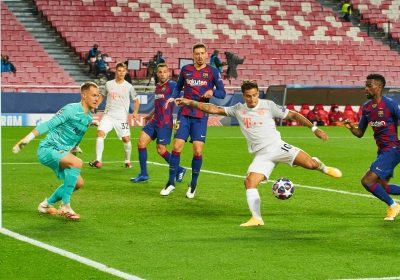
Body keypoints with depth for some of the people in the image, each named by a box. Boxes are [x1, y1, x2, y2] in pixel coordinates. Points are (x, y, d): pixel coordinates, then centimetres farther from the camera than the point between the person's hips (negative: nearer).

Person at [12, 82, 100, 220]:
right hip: (47, 149, -9)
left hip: (60, 153, 9)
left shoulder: (89, 117, 8)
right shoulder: (71, 109, -17)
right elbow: (49, 124, -20)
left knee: (78, 183, 7)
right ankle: (65, 207, -25)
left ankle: (46, 204, 26)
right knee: (77, 162, -31)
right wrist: (27, 138, -24)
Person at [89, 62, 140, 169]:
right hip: (108, 116, 1)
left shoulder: (128, 87, 0)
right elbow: (102, 96, 21)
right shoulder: (108, 84, 5)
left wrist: (135, 112, -6)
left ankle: (128, 161, 22)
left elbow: (136, 100, 10)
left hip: (122, 117, -1)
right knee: (100, 133, -18)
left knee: (126, 139, -2)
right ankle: (98, 161, -18)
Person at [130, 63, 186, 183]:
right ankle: (144, 174, 5)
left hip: (165, 123, -8)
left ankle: (179, 170, 16)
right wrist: (150, 115, 36)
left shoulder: (171, 85, -10)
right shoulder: (157, 86, 15)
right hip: (154, 121, 8)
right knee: (141, 142, -3)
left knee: (161, 149, -5)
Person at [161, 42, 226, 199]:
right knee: (177, 146, -6)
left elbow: (222, 93, 1)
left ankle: (193, 185, 11)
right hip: (184, 114, 1)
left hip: (201, 116, -1)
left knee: (198, 151, -6)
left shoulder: (212, 72, 0)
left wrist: (213, 92, -20)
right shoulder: (186, 69, 6)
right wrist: (173, 97, -2)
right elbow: (178, 87, 18)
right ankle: (171, 183, 6)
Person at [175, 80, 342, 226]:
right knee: (249, 182, -19)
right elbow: (215, 109, 10)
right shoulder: (238, 110, 8)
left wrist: (314, 128, -3)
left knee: (310, 164, -21)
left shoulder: (268, 105, -1)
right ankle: (256, 218, -11)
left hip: (277, 146, -2)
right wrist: (191, 103, 4)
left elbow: (293, 115, 2)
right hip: (261, 155, 3)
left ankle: (323, 168, 16)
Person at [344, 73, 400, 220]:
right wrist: (351, 127, -8)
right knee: (381, 186, 15)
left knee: (367, 181, -13)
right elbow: (360, 133, 13)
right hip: (382, 151, 8)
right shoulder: (366, 108, 7)